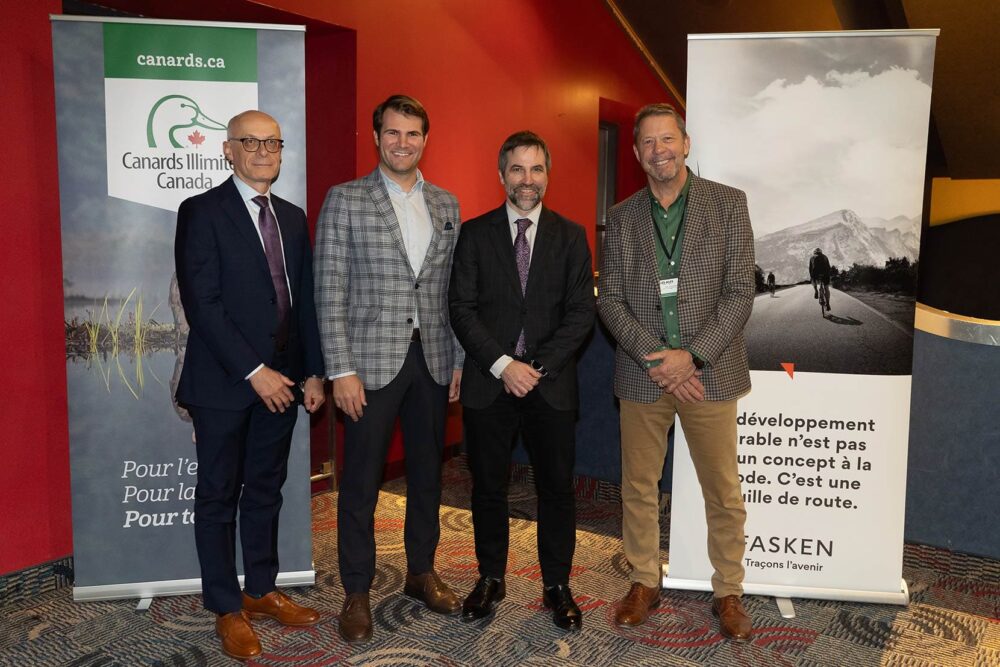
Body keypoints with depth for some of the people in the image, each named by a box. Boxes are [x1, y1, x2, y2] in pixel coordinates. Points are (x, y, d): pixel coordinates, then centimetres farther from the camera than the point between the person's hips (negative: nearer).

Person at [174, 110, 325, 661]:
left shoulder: (293, 218, 11)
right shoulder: (202, 212, -7)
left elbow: (304, 300, 12)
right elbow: (202, 303, -15)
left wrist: (312, 371, 5)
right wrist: (253, 371, -18)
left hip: (280, 379, 6)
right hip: (224, 382, -5)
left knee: (265, 490, 16)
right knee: (219, 496, 8)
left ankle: (262, 590, 31)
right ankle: (226, 608, 21)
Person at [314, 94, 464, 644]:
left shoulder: (446, 204, 10)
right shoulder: (345, 200, -2)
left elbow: (454, 289, 11)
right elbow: (330, 291, -7)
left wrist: (460, 358, 7)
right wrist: (341, 370, -12)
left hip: (432, 361, 4)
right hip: (371, 362, -4)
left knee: (426, 474, 14)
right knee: (361, 483, 4)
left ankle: (421, 572, 33)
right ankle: (357, 593, 20)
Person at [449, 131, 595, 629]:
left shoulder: (570, 236, 6)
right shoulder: (474, 234, 4)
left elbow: (581, 312, 0)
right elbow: (461, 308, -2)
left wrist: (539, 367, -11)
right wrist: (502, 364, -13)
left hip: (551, 383, 0)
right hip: (488, 382, 0)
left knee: (557, 488, 6)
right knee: (488, 486, 10)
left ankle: (557, 585, 23)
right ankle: (491, 578, 27)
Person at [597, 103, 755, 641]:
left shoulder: (728, 203, 0)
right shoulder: (621, 217, 6)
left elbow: (740, 292, -5)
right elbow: (609, 299, 2)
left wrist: (691, 356, -14)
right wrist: (656, 357, -11)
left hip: (709, 371, -1)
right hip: (642, 374, 2)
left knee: (724, 495, 7)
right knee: (638, 489, 11)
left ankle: (728, 593, 25)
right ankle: (644, 583, 29)